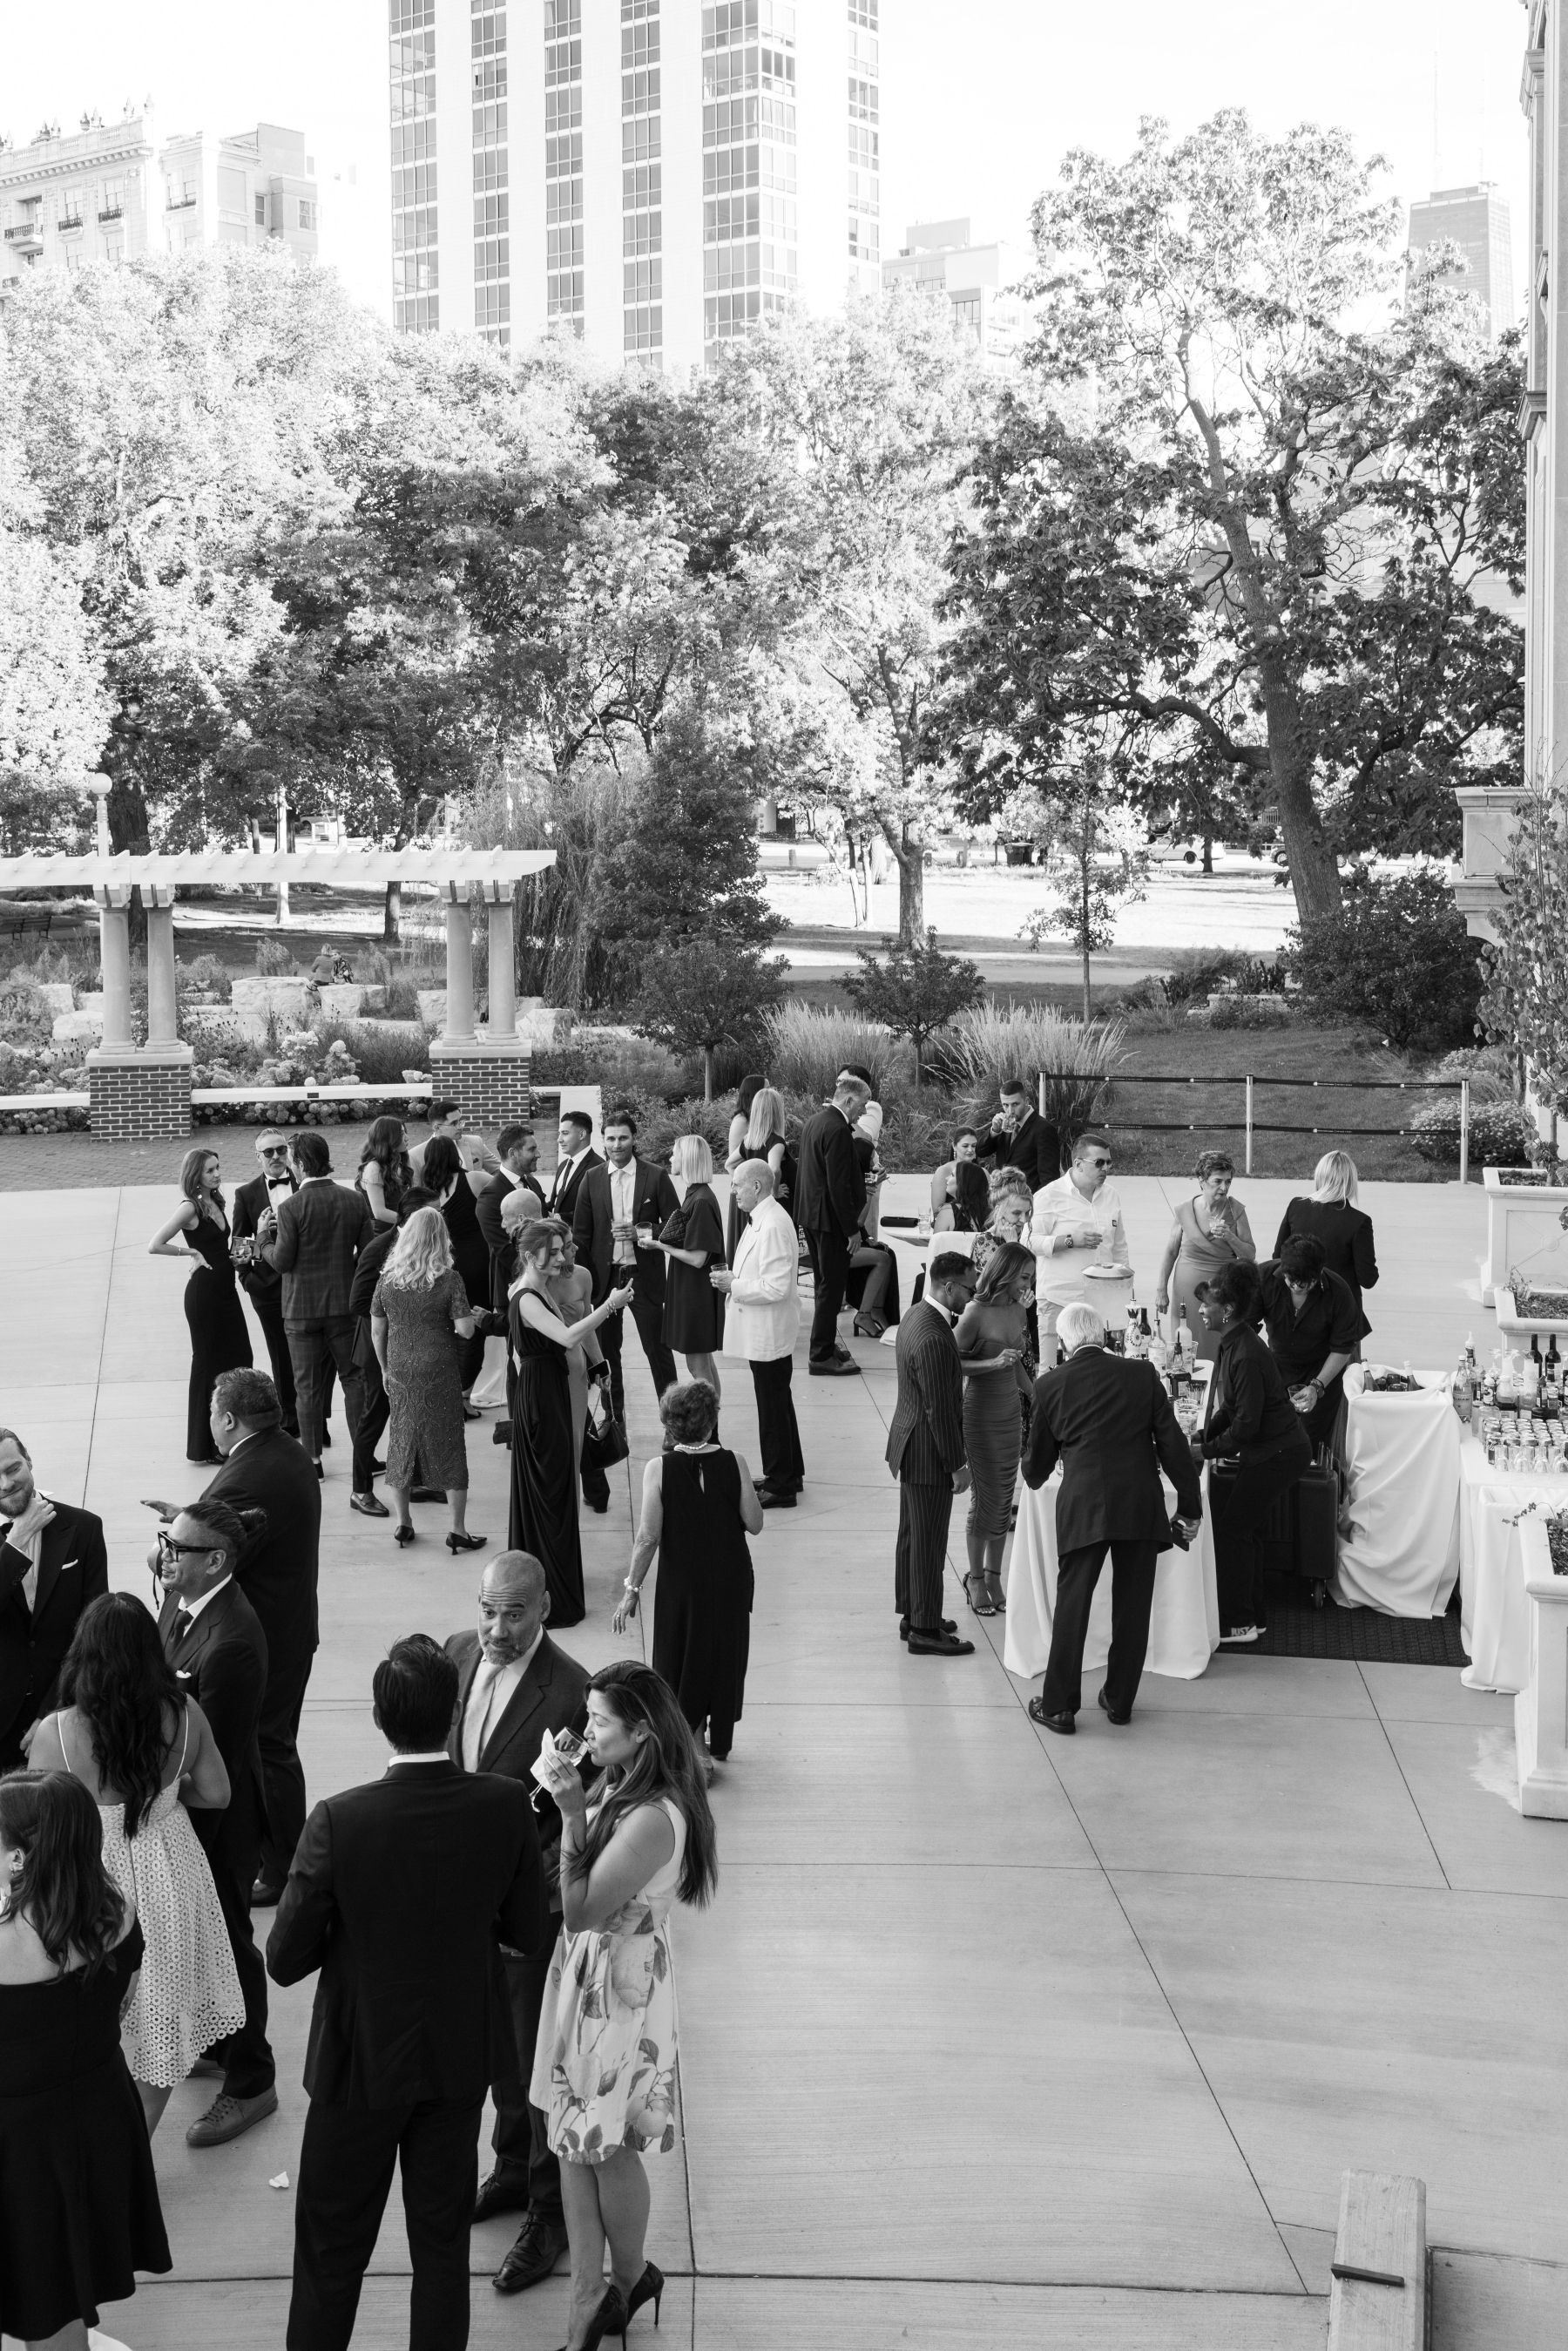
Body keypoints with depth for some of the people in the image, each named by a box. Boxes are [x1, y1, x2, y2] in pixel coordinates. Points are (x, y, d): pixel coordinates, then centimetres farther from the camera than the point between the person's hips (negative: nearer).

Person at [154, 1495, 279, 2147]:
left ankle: (249, 2082, 23)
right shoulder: (183, 1603, -3)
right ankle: (214, 2040, 47)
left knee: (225, 1939, 6)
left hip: (218, 1814, -9)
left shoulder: (232, 1641, -32)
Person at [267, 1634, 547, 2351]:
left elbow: (285, 1960, -17)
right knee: (443, 2238, 19)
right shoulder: (505, 1806, -18)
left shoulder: (339, 1821, -25)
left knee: (332, 2244, 17)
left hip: (362, 2059, -2)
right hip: (460, 2057, 2)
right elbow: (528, 1931, -6)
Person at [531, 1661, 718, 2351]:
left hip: (619, 1988, -8)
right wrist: (575, 1805, -3)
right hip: (582, 1973, 8)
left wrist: (572, 1813, -27)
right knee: (574, 2141, 13)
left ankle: (630, 2279, 35)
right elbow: (576, 1908, 4)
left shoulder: (652, 1818, -28)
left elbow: (581, 1910, -25)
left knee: (607, 2147, 11)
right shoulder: (617, 1785, 0)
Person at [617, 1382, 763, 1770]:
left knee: (683, 1662, 15)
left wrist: (632, 1589, -6)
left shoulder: (659, 1469, -16)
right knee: (726, 1656, 21)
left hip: (682, 1583, -2)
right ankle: (719, 1742, 35)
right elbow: (754, 1524, -6)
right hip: (731, 1581, 2)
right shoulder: (733, 1464, -12)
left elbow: (648, 1538, -15)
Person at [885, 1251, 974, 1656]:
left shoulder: (917, 1316, 4)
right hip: (928, 1455, -10)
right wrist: (957, 1465, -17)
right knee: (928, 1543, 1)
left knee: (912, 1536, 20)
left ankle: (912, 1614, 32)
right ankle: (924, 1630, 11)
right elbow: (939, 1410, -24)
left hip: (910, 1445, 10)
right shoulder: (933, 1339, -28)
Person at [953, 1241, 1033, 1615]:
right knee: (985, 1497, 1)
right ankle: (975, 1579, 16)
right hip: (981, 1412, -6)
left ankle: (994, 1576, 22)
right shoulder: (976, 1313, -18)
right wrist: (992, 1363, -25)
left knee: (1004, 1499, 11)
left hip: (1011, 1410, 7)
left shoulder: (1018, 1309, 3)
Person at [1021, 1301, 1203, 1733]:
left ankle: (1059, 1706, 8)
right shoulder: (1142, 1375, 3)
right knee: (1132, 1605, 12)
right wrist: (1190, 1506, 9)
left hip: (1082, 1507, -1)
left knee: (1071, 1605, 5)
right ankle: (1120, 1700, 22)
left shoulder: (1050, 1386, 1)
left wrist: (1030, 1474, 35)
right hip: (1141, 1504, 1)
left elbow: (1038, 1463, 12)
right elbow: (1173, 1445, 2)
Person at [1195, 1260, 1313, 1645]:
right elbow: (1227, 1406, 13)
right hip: (1265, 1451, 9)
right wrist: (1203, 1437, 2)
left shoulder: (1246, 1356, -26)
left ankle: (1238, 1623, 5)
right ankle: (1250, 1615, 23)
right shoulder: (1231, 1344, 4)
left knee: (1232, 1529, -3)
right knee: (1238, 1527, 14)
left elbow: (1247, 1424, -23)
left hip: (1277, 1454, -9)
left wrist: (1207, 1449, -15)